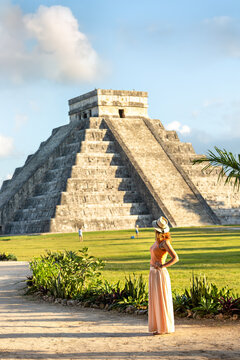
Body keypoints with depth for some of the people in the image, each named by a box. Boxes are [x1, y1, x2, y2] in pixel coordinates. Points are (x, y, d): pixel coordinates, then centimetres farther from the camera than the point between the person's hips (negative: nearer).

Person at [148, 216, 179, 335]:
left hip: (160, 274, -9)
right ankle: (159, 326, 17)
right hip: (153, 273, 9)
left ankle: (165, 328, 5)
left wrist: (162, 266, -19)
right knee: (155, 300, 11)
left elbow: (175, 258, -22)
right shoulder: (157, 241, 11)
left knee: (162, 301, -2)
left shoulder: (165, 242, -15)